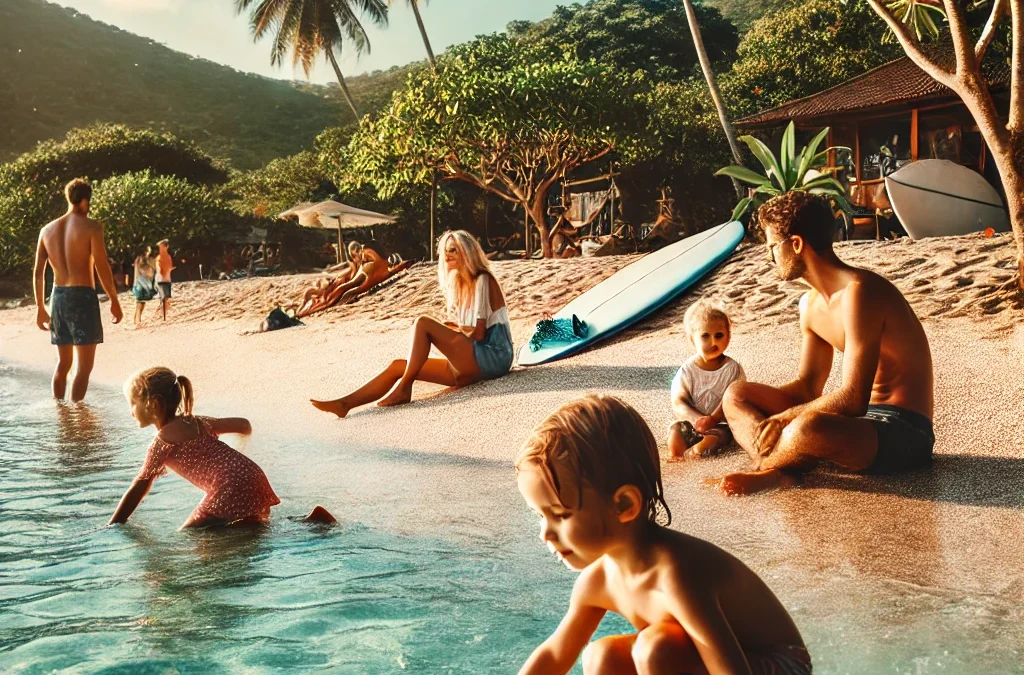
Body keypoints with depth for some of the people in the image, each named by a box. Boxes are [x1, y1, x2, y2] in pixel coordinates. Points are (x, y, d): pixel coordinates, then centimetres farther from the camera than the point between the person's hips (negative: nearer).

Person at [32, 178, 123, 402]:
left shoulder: (47, 229, 10)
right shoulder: (91, 227, -6)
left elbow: (38, 273, 10)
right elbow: (102, 268, -12)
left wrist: (40, 307, 17)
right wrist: (114, 301, -5)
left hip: (58, 297, 6)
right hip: (83, 296, -6)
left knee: (63, 362, 18)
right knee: (84, 365, -2)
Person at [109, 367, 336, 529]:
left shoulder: (164, 438, -4)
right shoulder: (195, 422, 19)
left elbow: (140, 486, -1)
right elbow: (243, 424, 23)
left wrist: (113, 525, 7)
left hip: (230, 489, -9)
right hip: (254, 478, 9)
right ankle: (312, 520, 7)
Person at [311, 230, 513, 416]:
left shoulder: (483, 281, -7)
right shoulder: (460, 285, 18)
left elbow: (478, 334, -12)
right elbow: (467, 331, 13)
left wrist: (454, 328, 4)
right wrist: (452, 329, -6)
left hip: (494, 356, -8)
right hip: (473, 364, 8)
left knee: (423, 324, -21)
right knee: (398, 366, 0)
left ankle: (403, 389, -18)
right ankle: (344, 404, -11)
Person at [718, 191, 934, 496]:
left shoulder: (858, 293, -22)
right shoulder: (812, 304, 7)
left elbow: (852, 399, -27)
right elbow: (807, 387, 14)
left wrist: (782, 418, -19)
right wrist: (781, 419, -6)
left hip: (904, 434, -10)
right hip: (864, 417, 10)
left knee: (807, 428, -41)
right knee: (736, 395, 6)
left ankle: (766, 469, -8)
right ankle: (778, 469, -21)